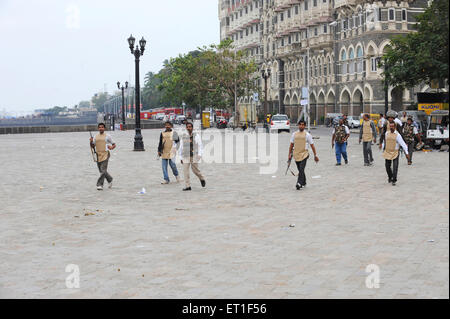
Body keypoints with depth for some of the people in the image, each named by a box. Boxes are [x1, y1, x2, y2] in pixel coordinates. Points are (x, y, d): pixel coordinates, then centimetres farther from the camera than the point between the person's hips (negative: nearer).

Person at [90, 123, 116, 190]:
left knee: (103, 170, -14)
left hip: (105, 155, -5)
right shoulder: (96, 137, 13)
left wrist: (112, 147, -16)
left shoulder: (107, 136, 1)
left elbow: (114, 144, 5)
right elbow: (92, 146, 17)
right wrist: (91, 142, -3)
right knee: (101, 171, 12)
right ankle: (110, 180, 34)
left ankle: (100, 184, -13)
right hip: (98, 155, 5)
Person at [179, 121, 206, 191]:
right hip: (185, 156, 3)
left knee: (195, 169, -5)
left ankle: (202, 179, 26)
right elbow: (181, 147, 15)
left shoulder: (196, 136, 5)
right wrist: (181, 158, 12)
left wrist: (199, 155, -10)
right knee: (185, 170, -5)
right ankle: (188, 186, -1)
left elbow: (200, 146, 2)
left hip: (194, 156, -3)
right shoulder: (183, 136, 12)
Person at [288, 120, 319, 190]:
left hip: (304, 155, -4)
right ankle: (303, 183, 28)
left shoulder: (307, 135, 0)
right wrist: (289, 154, 10)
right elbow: (291, 145, 14)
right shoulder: (294, 134, 8)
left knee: (301, 169, -17)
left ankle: (299, 184, -23)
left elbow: (312, 145, 3)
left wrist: (315, 155, 4)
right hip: (296, 155, 4)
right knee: (300, 170, 12)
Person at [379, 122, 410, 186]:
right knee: (387, 167, 11)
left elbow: (403, 144, -11)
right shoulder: (387, 133, 4)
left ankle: (394, 180, 1)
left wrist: (406, 153, -15)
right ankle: (390, 177, 36)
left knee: (395, 167, -9)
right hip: (387, 152, 4)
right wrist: (382, 145, 8)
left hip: (395, 153, -4)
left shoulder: (397, 135, -9)